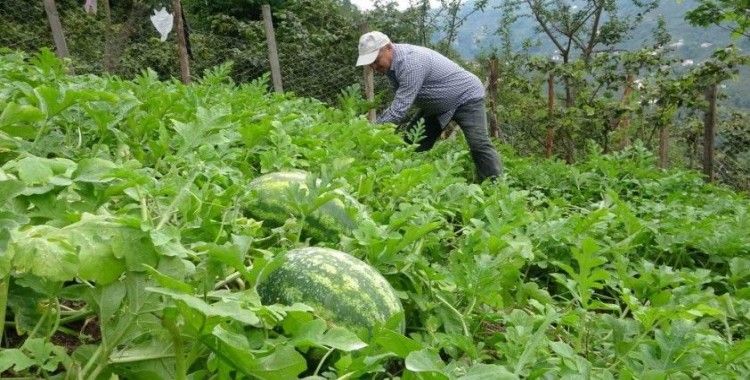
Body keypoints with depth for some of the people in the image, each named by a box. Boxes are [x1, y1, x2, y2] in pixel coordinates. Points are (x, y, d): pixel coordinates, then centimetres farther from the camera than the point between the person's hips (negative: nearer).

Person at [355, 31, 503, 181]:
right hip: (438, 105, 9)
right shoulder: (391, 62, -5)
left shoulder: (411, 62, -35)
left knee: (479, 145, -20)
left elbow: (399, 109, -38)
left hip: (466, 97, -9)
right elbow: (401, 101, 5)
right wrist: (375, 124, -4)